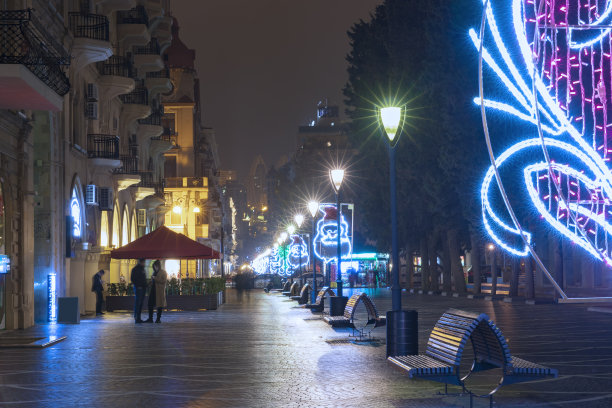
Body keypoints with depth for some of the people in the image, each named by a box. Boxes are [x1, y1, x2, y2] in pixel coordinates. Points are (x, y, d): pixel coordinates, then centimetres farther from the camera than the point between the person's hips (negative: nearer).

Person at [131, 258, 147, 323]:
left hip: (143, 288, 8)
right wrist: (137, 286, -15)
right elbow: (132, 279, -9)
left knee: (141, 303, 7)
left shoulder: (142, 269, 19)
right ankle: (136, 318, -8)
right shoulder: (135, 269, -4)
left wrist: (145, 286, 10)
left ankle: (138, 318, 10)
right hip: (138, 288, -8)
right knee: (137, 303, -9)